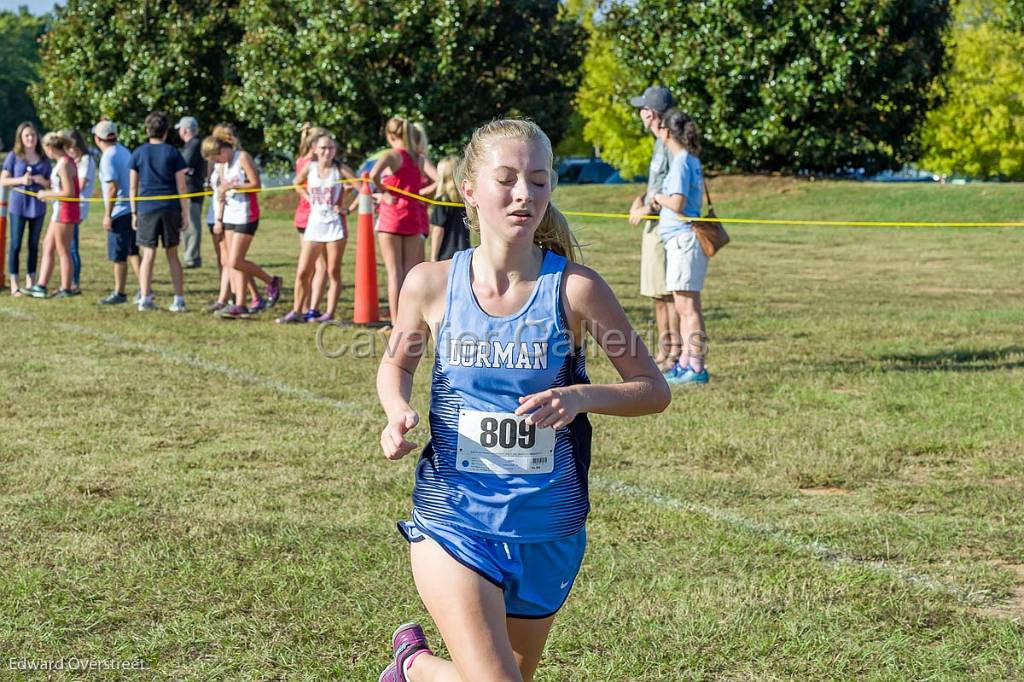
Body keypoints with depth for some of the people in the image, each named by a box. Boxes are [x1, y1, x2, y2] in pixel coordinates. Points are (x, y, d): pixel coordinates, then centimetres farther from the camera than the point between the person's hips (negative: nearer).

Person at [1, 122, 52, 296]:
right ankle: (14, 285, -2)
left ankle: (30, 282, 17)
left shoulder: (44, 159, 7)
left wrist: (42, 181, -10)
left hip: (38, 205, 3)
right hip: (18, 205, -3)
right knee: (16, 244, -3)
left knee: (34, 244, 9)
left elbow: (50, 184, 12)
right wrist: (21, 180, -16)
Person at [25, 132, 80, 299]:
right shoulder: (65, 161, 11)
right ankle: (41, 286, 16)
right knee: (47, 247, 13)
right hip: (60, 210, 10)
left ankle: (66, 289, 9)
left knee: (63, 251, 0)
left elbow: (69, 192, -23)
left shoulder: (64, 164, -19)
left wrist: (47, 194, -13)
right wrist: (48, 192, 11)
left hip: (65, 211, -10)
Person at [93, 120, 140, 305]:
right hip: (132, 209, 9)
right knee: (132, 251, 16)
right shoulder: (124, 151, 11)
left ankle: (119, 293, 7)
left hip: (119, 212, -9)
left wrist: (107, 215, -16)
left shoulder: (108, 157, -15)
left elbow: (112, 188, -20)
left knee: (118, 256, 0)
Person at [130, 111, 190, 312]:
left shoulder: (138, 154, 4)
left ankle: (145, 299, -3)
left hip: (146, 209, 0)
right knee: (172, 256, 7)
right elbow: (181, 187, -1)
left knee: (148, 255, 4)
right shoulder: (173, 153, 1)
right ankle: (179, 300, 6)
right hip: (170, 209, 0)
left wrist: (134, 213, 11)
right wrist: (185, 215, 3)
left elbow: (133, 187, 5)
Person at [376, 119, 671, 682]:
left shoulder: (574, 288, -12)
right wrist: (398, 413, -9)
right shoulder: (432, 284, -7)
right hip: (453, 521, -1)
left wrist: (581, 396, -23)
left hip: (546, 531, 2)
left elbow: (654, 389, -5)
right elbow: (396, 364, 13)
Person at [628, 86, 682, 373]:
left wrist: (648, 208, -15)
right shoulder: (661, 143, 17)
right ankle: (664, 352, 20)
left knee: (670, 292, -8)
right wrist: (641, 199, 8)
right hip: (654, 224, 10)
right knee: (658, 294, 14)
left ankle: (676, 354, -6)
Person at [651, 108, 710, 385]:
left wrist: (657, 197, -2)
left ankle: (697, 368, -7)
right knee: (684, 307, 14)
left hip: (684, 238, -10)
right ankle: (685, 364, 19)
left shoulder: (681, 162, -14)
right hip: (680, 240, 10)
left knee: (688, 307, -8)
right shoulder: (690, 159, 14)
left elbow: (677, 203, -21)